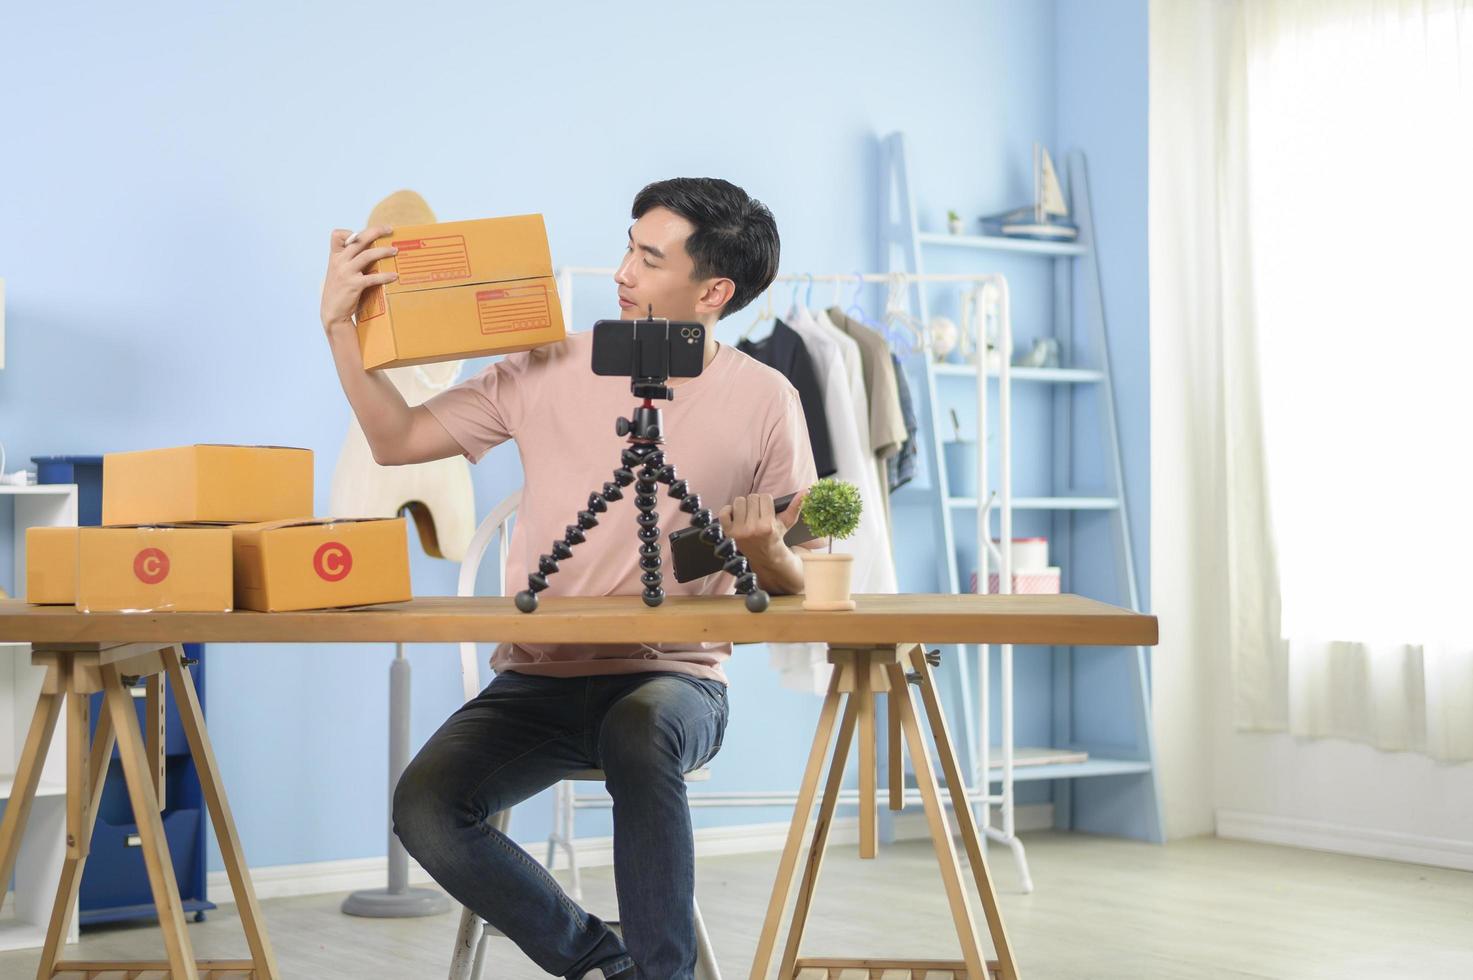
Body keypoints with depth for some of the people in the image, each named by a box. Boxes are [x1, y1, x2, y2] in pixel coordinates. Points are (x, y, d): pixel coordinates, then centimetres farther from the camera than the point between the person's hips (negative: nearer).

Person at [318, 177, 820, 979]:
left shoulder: (762, 401, 1)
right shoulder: (551, 370, 5)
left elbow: (797, 584, 4)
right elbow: (396, 439, 8)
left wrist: (762, 551, -18)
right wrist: (340, 325, -1)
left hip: (674, 679, -2)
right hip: (537, 679, 3)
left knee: (638, 734, -39)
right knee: (424, 807, -24)